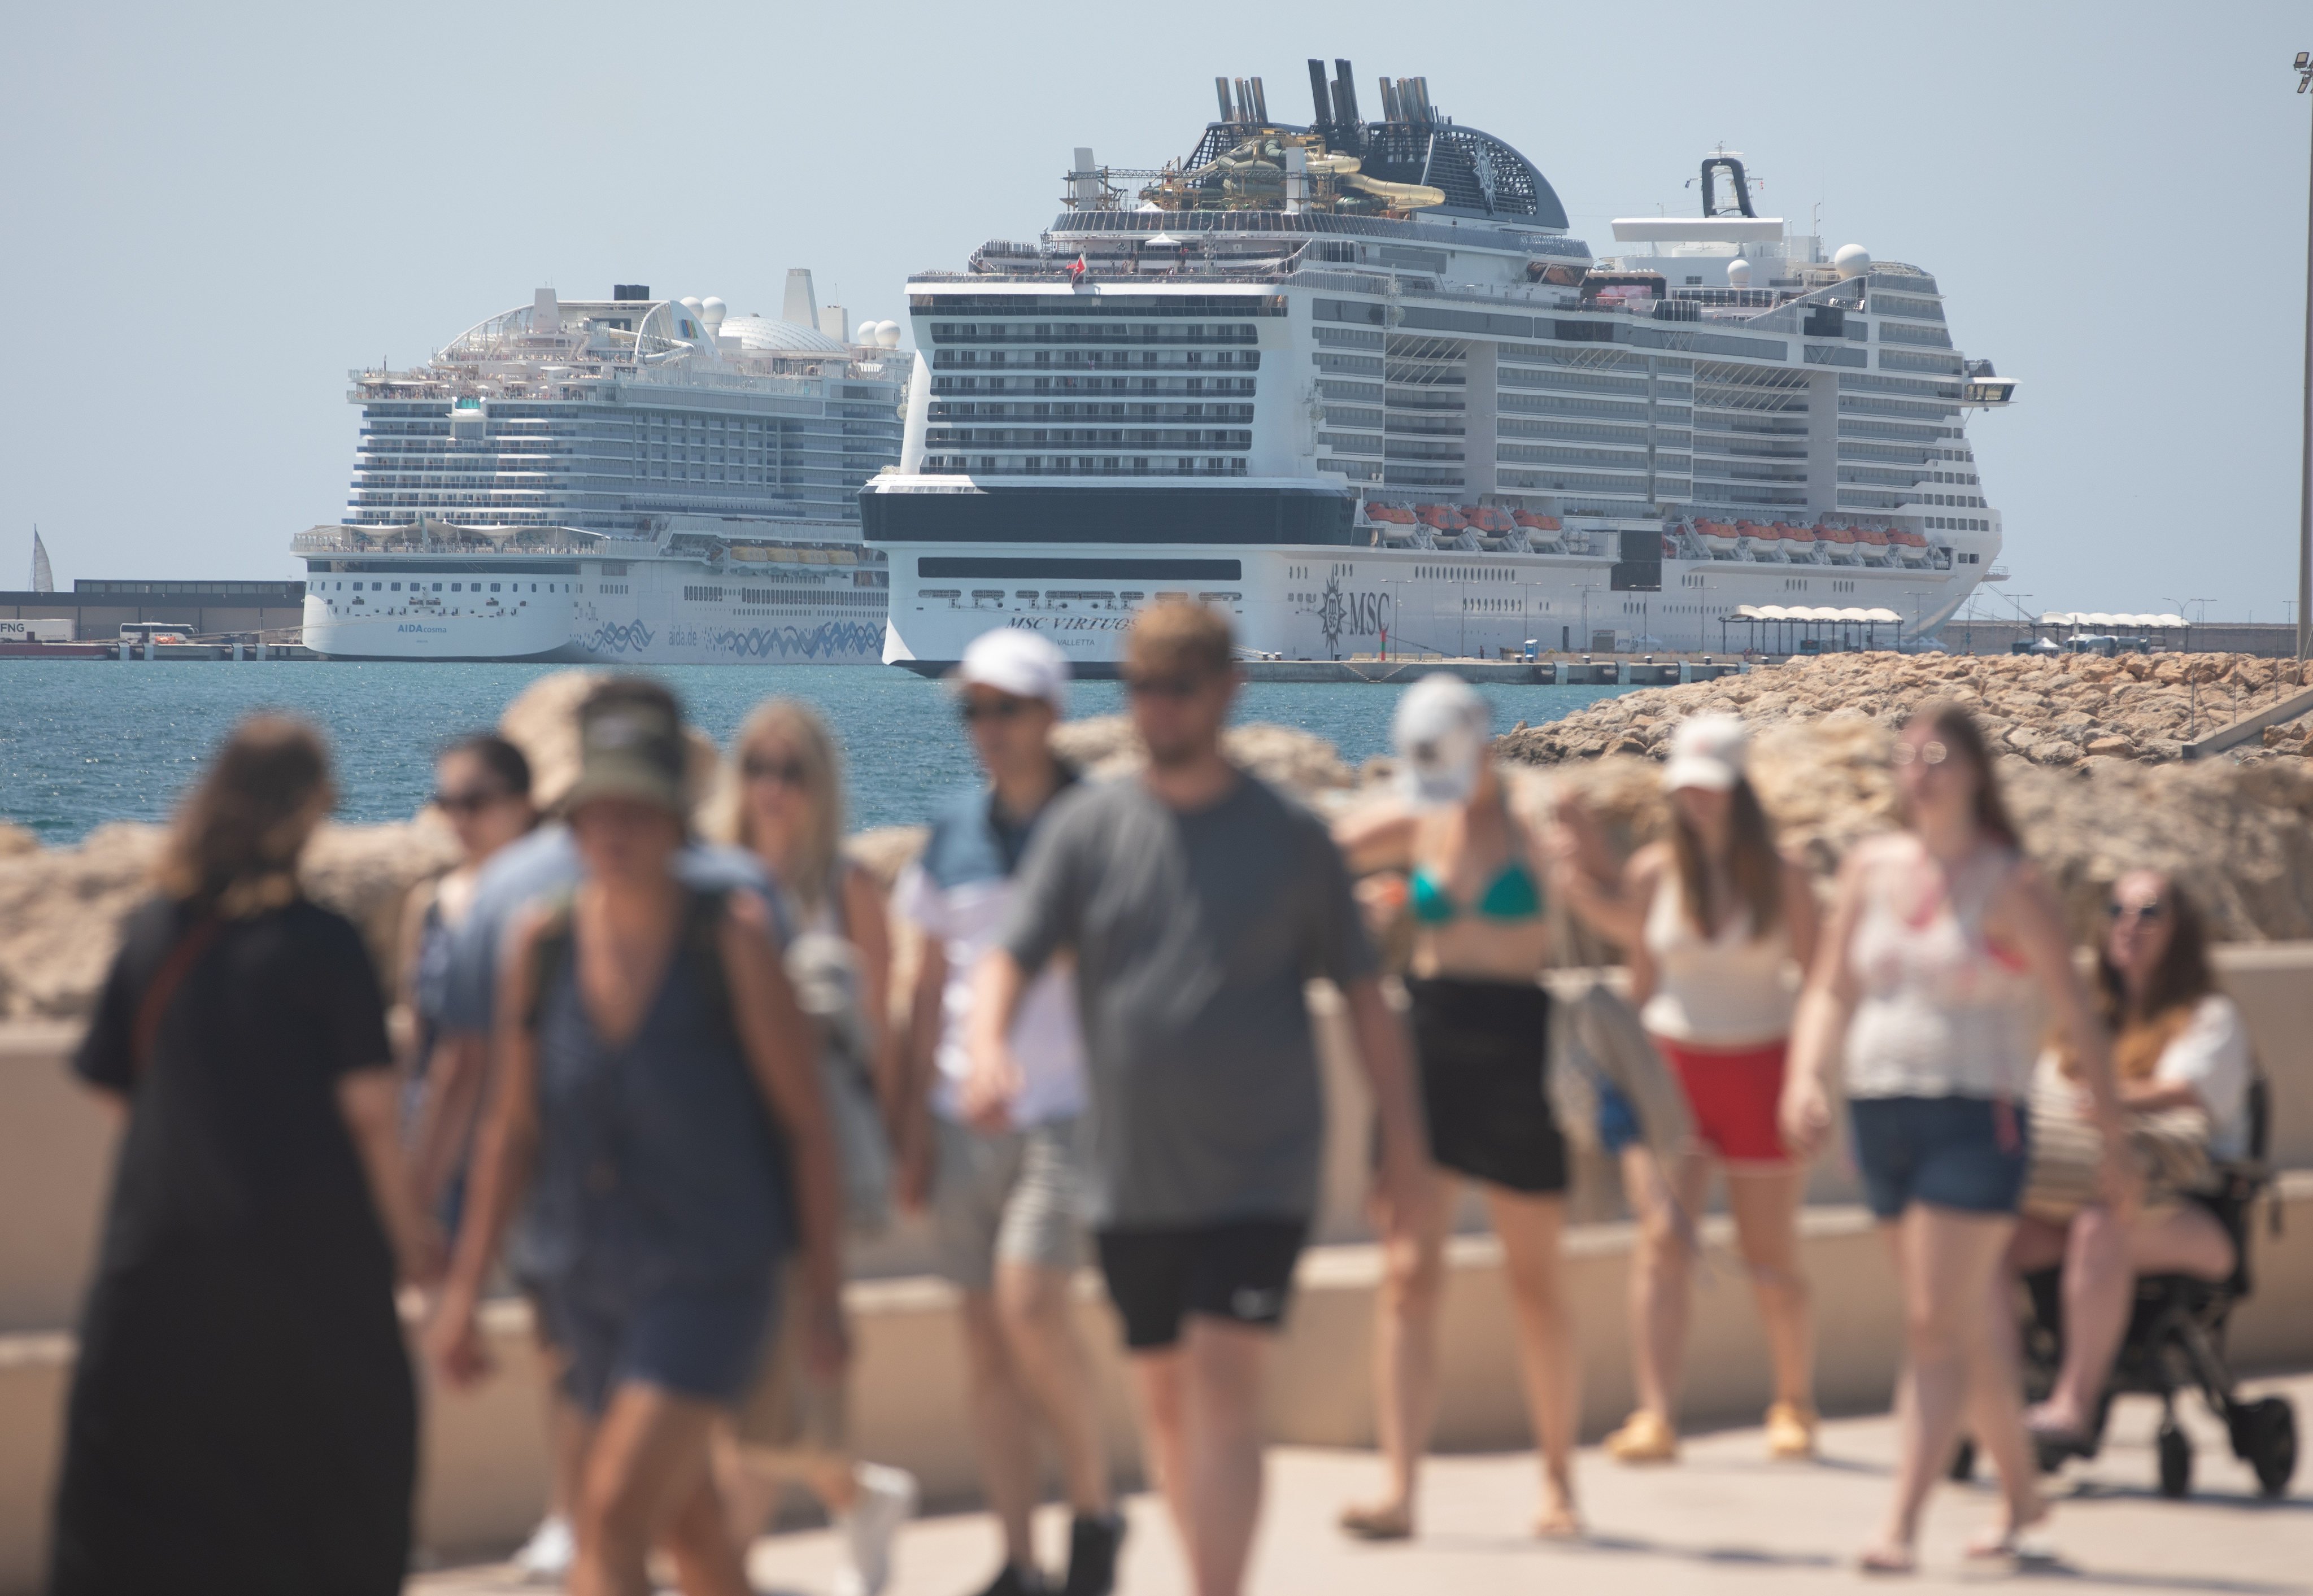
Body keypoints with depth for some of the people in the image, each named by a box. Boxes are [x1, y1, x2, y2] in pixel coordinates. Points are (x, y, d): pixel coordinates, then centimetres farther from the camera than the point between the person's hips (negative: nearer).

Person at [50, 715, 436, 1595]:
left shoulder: (153, 930, 1)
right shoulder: (320, 943, -10)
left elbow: (110, 1082, 7)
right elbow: (370, 1107, -12)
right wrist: (404, 1225, 1)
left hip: (160, 1250, 3)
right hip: (309, 1249, -3)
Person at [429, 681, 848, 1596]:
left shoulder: (729, 942, -12)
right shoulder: (541, 946, -1)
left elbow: (804, 1118, -6)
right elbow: (514, 1129, 7)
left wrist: (822, 1287, -5)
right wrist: (464, 1289, 6)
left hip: (710, 1278, -5)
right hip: (585, 1278, 5)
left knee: (615, 1512, -18)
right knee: (685, 1522, 18)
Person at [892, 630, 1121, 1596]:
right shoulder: (955, 834, 10)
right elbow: (933, 987, 15)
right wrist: (915, 1125, 12)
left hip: (1067, 1108, -5)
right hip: (967, 1115, 5)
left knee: (1030, 1308, -19)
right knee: (985, 1336, 3)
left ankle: (1094, 1507, 2)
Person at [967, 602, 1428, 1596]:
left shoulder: (1289, 836, 1)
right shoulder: (1088, 830, 3)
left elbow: (1361, 991, 7)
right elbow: (1009, 960, -5)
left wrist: (1401, 1137, 6)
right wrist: (989, 1052, -26)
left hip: (1258, 1171, -3)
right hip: (1132, 1179, 3)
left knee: (1222, 1385, -15)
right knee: (1164, 1397, 12)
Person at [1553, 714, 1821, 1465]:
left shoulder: (1782, 878, -3)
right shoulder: (1654, 872, 1)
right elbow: (1642, 978, 9)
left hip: (1760, 1070, -1)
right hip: (1670, 1064, 1)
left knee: (1770, 1258, 6)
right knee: (1664, 1235, -17)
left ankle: (1795, 1404, 28)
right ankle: (1656, 1416, -21)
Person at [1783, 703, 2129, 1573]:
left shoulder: (2011, 887, -4)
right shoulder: (1871, 867, 9)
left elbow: (2077, 1019, -3)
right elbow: (1830, 990, 11)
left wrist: (2115, 1140, -4)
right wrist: (1805, 1078, -7)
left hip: (1976, 1118, -5)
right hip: (1882, 1117, 5)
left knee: (1937, 1324, -13)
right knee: (1976, 1331, 15)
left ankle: (1901, 1527, -17)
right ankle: (2023, 1494, 31)